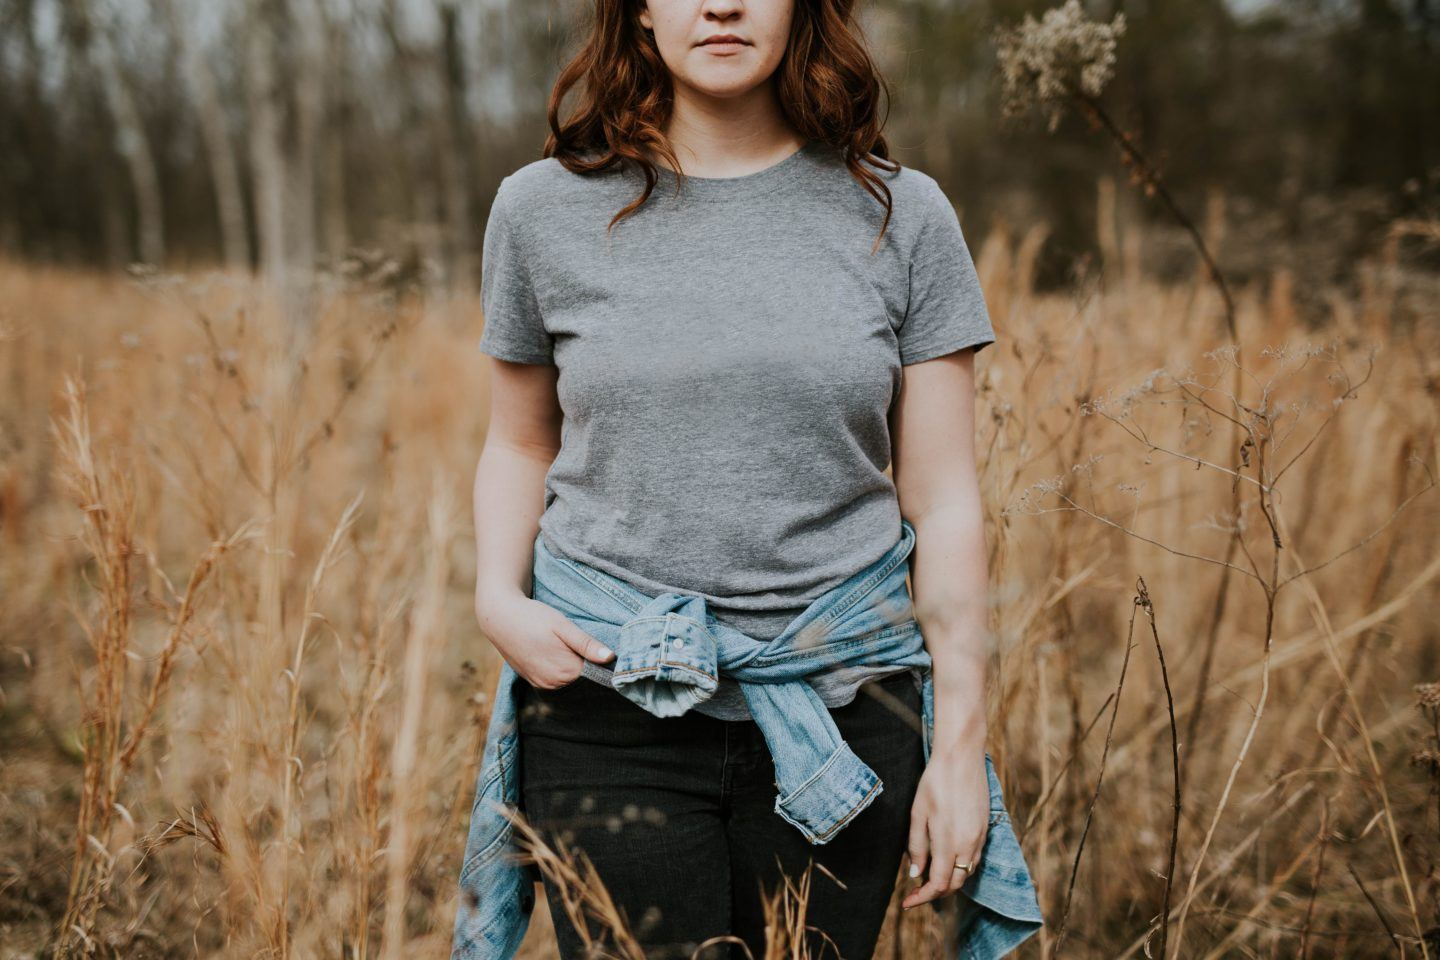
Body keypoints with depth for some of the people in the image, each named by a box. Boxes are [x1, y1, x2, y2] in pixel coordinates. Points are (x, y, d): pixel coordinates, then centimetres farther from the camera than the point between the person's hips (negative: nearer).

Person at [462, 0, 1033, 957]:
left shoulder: (901, 215, 2)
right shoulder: (544, 208, 4)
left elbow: (945, 501, 2)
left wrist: (961, 741, -1)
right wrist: (499, 598, -4)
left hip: (843, 709, 1)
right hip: (610, 720, 0)